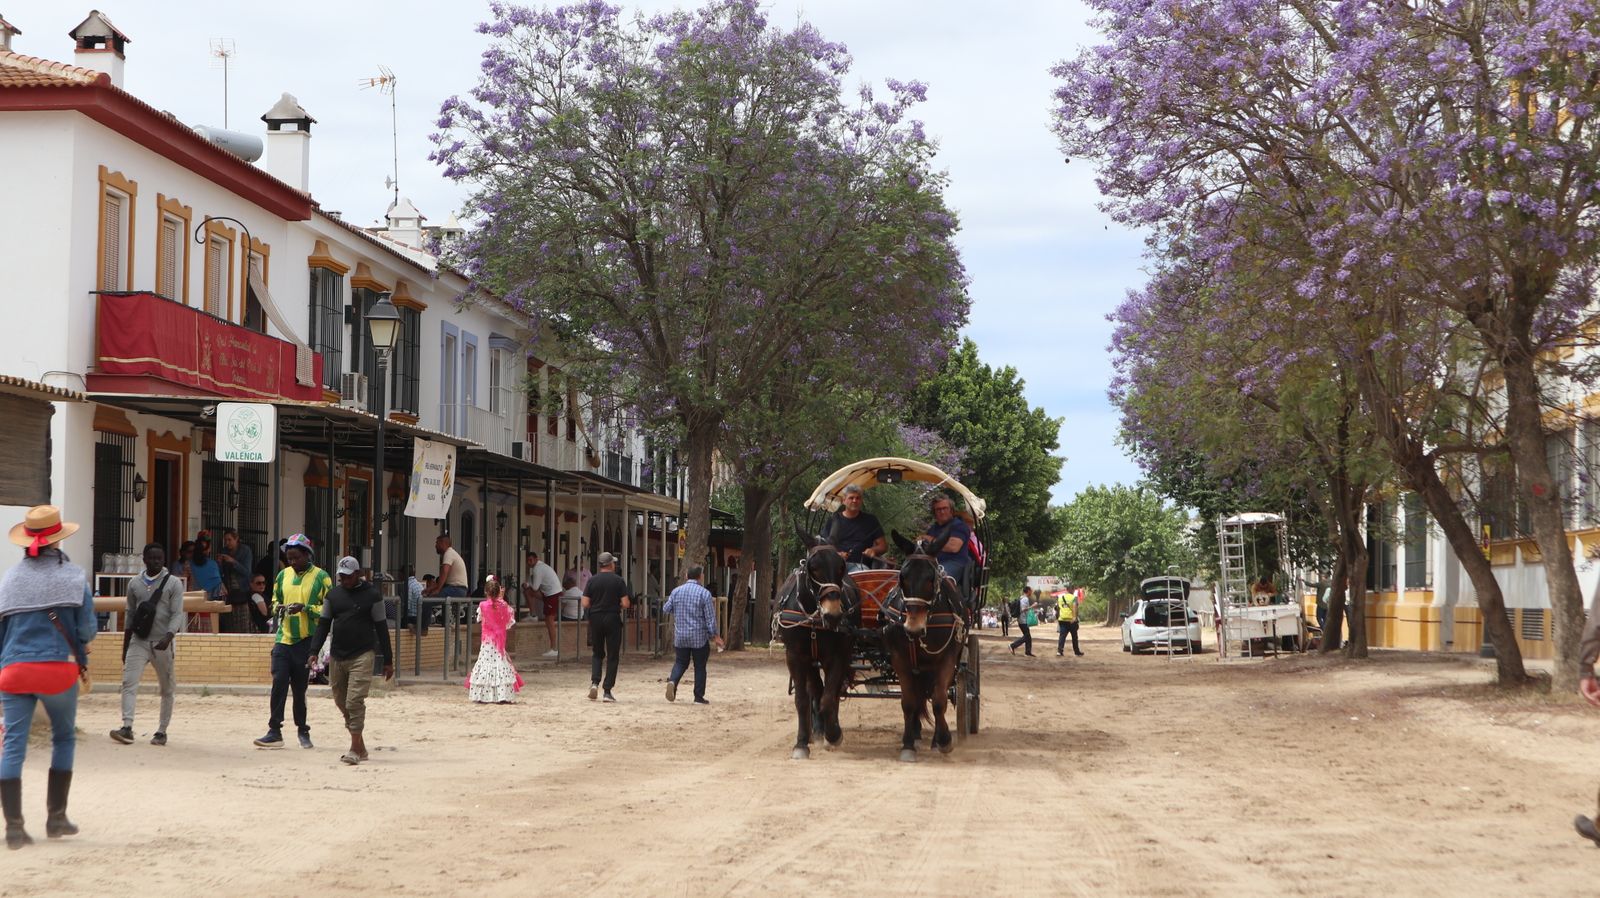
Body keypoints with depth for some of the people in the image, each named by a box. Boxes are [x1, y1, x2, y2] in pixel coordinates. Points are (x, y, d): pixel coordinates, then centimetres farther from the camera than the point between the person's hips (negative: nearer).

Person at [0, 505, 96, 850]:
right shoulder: (73, 575, -2)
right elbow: (87, 630, -4)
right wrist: (81, 657, 17)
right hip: (58, 666, -1)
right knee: (63, 739, 17)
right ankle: (56, 818, 17)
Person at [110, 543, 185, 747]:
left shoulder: (173, 583, 0)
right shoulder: (134, 584, 10)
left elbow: (177, 614, -8)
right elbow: (130, 615, 15)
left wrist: (168, 637, -25)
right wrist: (125, 647, 15)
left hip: (162, 643, -2)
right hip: (138, 641, 2)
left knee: (167, 689, 3)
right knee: (129, 682, -13)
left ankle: (162, 731, 12)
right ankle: (127, 728, -20)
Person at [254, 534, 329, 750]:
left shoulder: (321, 577, -3)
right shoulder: (283, 575, 12)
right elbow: (275, 600, 24)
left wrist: (305, 608, -19)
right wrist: (278, 608, 1)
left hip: (307, 641, -3)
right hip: (284, 637, 3)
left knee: (299, 687, 4)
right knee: (279, 683, -8)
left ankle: (302, 730, 20)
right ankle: (274, 732, -7)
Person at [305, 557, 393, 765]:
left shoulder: (371, 594, -2)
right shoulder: (333, 594, 11)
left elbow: (381, 627, -1)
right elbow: (323, 624, 12)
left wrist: (387, 660, -2)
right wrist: (314, 652, 0)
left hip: (362, 656, -6)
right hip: (336, 657, 6)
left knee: (355, 701, -15)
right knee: (341, 702, 9)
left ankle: (355, 749, -12)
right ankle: (360, 748, 19)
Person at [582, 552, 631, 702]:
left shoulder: (592, 580, 0)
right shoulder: (618, 581, -6)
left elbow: (585, 604, -3)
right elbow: (626, 604, -10)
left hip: (595, 619, 2)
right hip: (613, 619, -2)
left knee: (598, 654, 17)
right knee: (612, 656, 4)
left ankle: (594, 682, -5)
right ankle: (607, 691, 1)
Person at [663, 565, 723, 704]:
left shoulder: (676, 591, 2)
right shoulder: (704, 593, -10)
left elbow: (666, 610, 10)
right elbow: (710, 617, -10)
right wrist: (715, 635, 0)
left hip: (680, 636, 3)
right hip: (699, 636, -3)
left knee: (680, 663, 14)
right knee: (700, 667, 7)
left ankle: (672, 681, -15)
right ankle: (699, 697, 8)